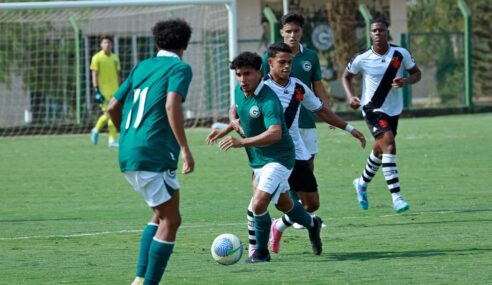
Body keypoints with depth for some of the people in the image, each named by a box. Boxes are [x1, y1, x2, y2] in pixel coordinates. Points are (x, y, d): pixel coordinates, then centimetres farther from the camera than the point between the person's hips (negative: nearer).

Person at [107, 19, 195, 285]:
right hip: (154, 155, -8)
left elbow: (113, 108, 20)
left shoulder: (142, 67, 18)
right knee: (170, 220, -1)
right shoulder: (180, 67, -1)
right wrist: (185, 149, -18)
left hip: (128, 154, 8)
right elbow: (172, 106, -19)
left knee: (161, 215, 20)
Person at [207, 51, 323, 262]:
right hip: (257, 159, 9)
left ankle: (261, 253, 0)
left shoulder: (268, 100, -28)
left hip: (279, 159, -9)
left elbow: (275, 133, -43)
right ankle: (312, 224, 54)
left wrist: (242, 142, -51)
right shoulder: (239, 92, -3)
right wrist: (225, 130, 4)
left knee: (258, 205, -21)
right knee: (283, 204, 26)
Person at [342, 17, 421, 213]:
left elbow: (416, 73, 3)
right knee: (389, 145, -23)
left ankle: (362, 183, 49)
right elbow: (346, 76, 4)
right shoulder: (362, 59, -12)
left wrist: (405, 81, -19)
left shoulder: (401, 54, -8)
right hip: (372, 109, -5)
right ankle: (396, 197, -25)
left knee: (379, 150, 21)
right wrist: (350, 96, -12)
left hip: (393, 109, 5)